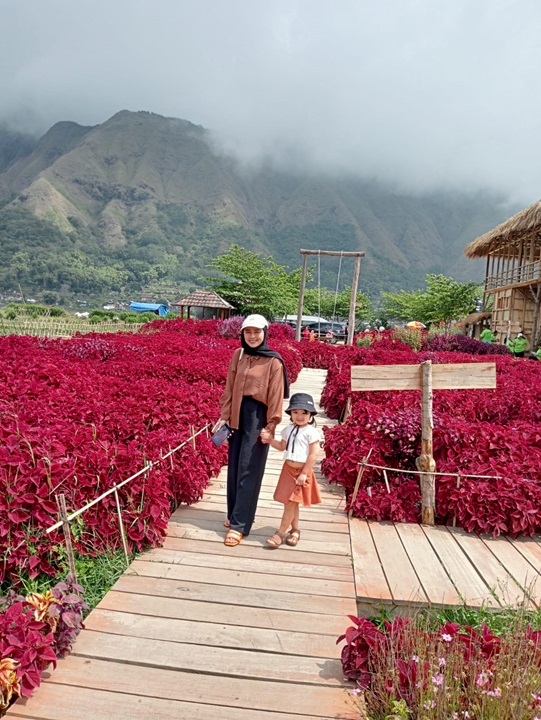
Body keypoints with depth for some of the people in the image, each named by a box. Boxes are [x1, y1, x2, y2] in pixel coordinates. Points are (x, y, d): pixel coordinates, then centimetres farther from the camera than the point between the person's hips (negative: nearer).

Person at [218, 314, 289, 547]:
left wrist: (271, 426, -12)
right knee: (234, 467, 12)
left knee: (248, 469, -3)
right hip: (237, 414, 6)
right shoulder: (238, 355, 5)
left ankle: (239, 524, 3)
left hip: (258, 416, -5)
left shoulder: (273, 361, -9)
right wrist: (224, 416, 5)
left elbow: (275, 397, -10)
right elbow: (229, 388, 8)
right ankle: (236, 514, 28)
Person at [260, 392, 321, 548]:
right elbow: (282, 446, 22)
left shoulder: (311, 432, -13)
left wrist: (304, 473, -17)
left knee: (291, 502, -4)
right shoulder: (288, 430, 9)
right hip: (288, 469, 7)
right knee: (291, 503, 13)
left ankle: (281, 533, 4)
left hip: (301, 471, -6)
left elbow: (313, 455, -15)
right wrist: (270, 440, 6)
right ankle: (295, 530, 26)